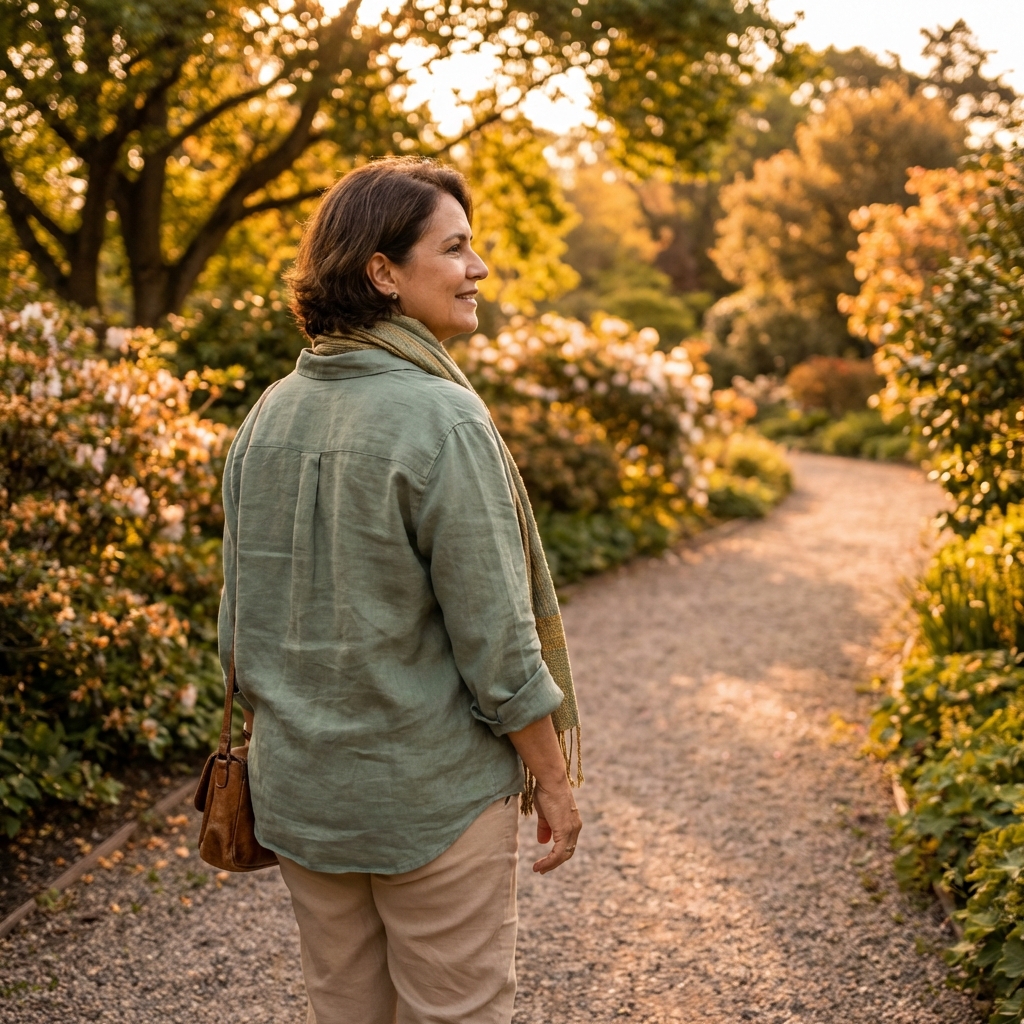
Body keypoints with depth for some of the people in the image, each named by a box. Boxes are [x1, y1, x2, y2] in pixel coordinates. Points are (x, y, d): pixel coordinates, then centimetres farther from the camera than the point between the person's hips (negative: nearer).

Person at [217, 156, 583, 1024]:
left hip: (300, 791, 7)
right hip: (433, 793, -6)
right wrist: (554, 780, -5)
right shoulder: (442, 421, -19)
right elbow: (496, 639, -18)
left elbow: (241, 624, 8)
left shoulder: (269, 416, 1)